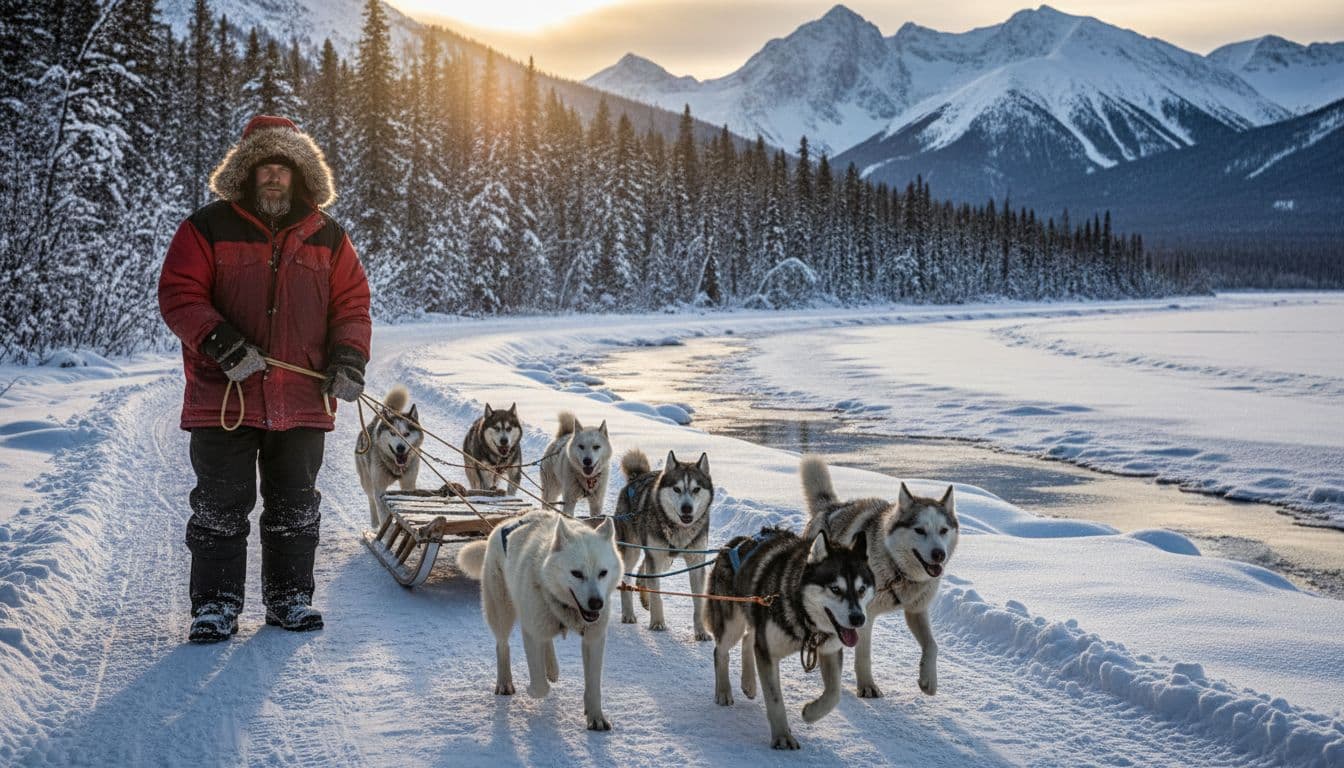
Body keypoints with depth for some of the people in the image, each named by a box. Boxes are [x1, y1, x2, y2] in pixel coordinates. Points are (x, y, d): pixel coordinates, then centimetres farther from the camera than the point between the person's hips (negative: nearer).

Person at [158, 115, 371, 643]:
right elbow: (179, 296, -6)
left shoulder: (327, 237, 9)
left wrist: (349, 358, -8)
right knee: (221, 506, 4)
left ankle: (290, 597, 24)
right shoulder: (207, 229, 0)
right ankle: (216, 604, 14)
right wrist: (220, 343, -21)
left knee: (295, 506, 11)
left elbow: (351, 303, 8)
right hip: (224, 397, -2)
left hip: (303, 401, 3)